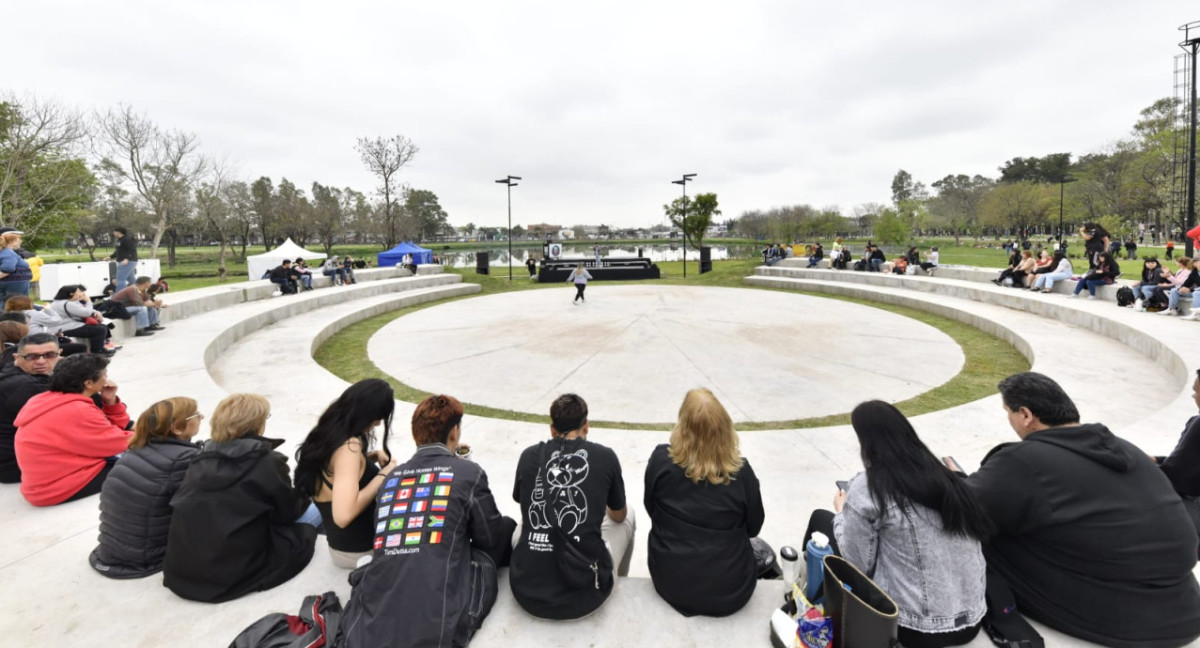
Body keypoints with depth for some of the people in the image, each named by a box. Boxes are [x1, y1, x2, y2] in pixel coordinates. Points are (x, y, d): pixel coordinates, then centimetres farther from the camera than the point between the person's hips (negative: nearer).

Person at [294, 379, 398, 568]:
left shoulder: (327, 433, -1)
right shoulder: (349, 446, -29)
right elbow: (344, 515, -38)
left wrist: (374, 455, 2)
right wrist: (383, 475, -25)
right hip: (360, 550, -9)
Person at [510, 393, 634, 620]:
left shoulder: (529, 455, 3)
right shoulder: (605, 457, -1)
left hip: (527, 591, 2)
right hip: (583, 595, -2)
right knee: (629, 515, 24)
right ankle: (617, 586, 48)